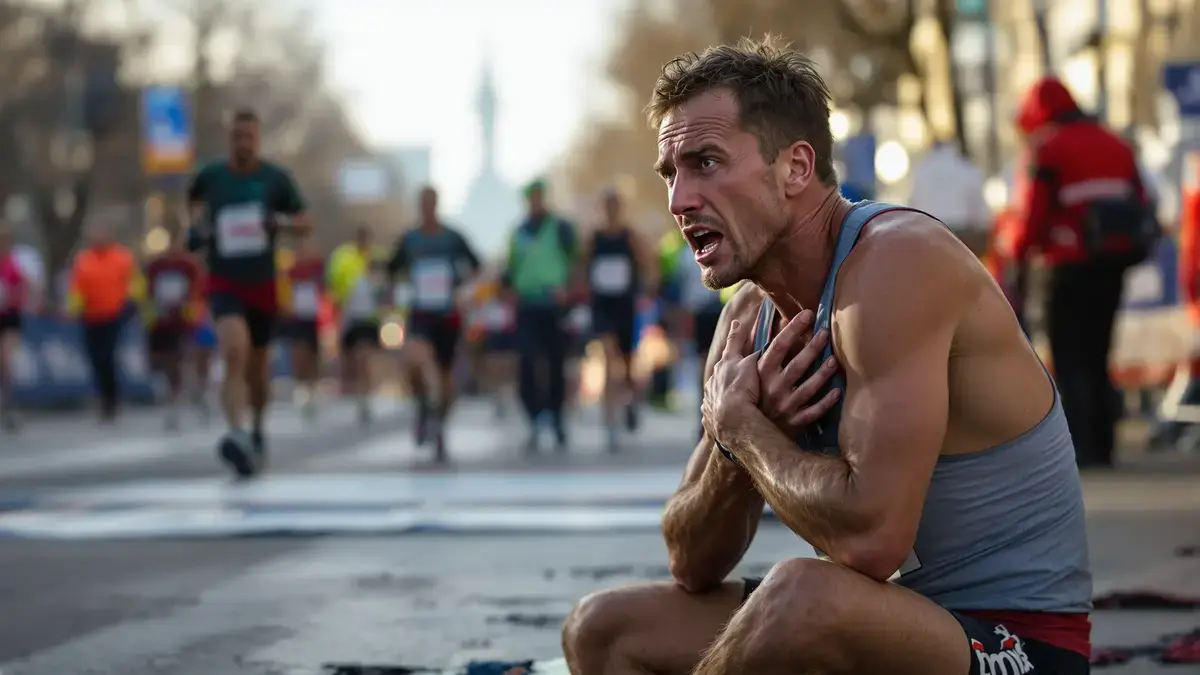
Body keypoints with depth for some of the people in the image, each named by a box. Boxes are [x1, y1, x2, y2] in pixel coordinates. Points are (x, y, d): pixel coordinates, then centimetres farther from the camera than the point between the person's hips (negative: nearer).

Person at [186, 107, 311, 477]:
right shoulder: (209, 176, -1)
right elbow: (195, 202, 21)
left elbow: (305, 224, 3)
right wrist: (198, 224, 0)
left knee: (258, 365, 16)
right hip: (224, 283, -2)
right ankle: (236, 434, -38)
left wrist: (279, 223, -18)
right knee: (234, 353, -27)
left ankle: (257, 432, 40)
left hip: (263, 284, 2)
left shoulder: (276, 178, -2)